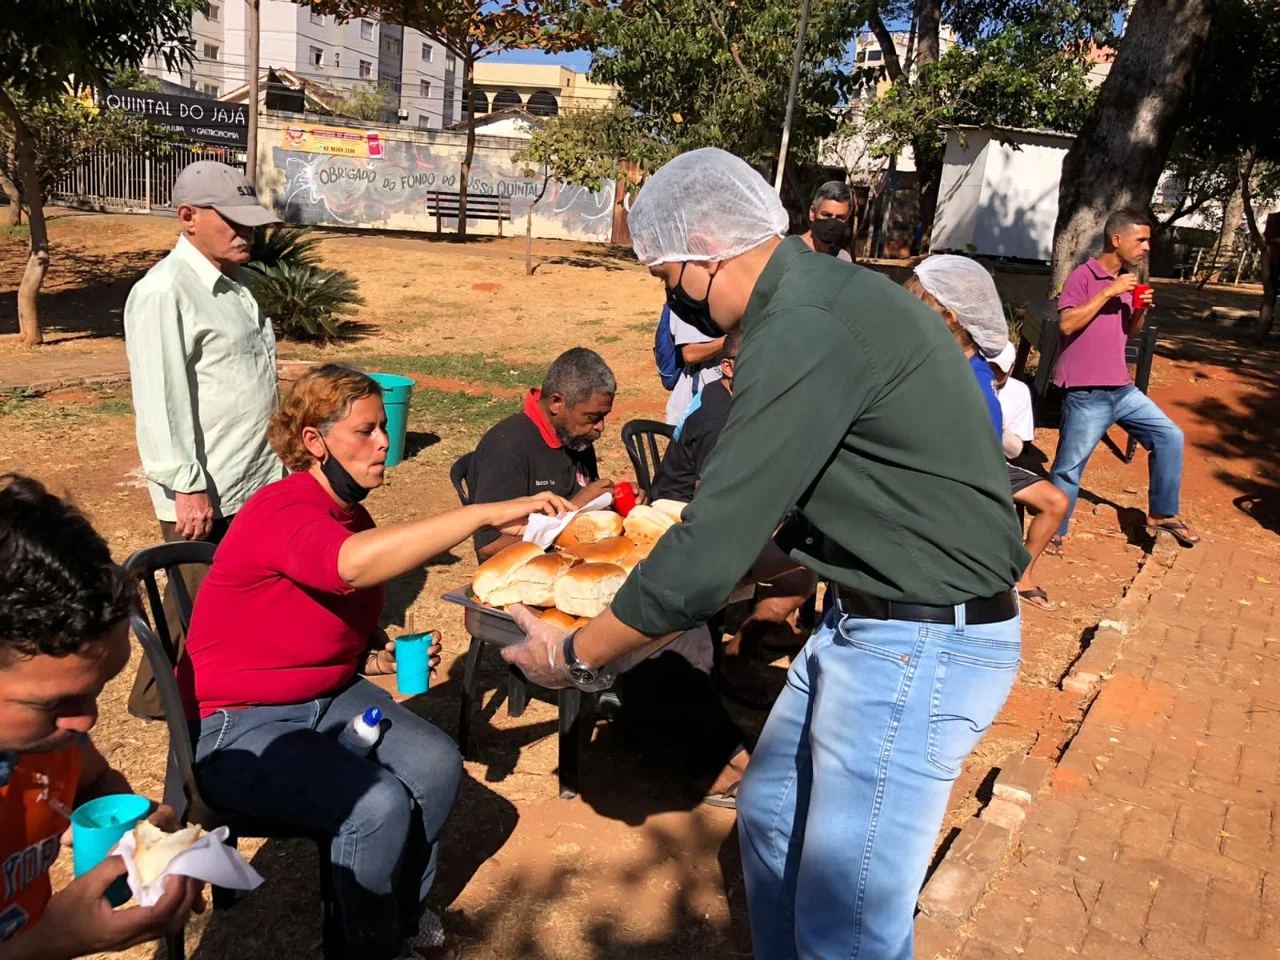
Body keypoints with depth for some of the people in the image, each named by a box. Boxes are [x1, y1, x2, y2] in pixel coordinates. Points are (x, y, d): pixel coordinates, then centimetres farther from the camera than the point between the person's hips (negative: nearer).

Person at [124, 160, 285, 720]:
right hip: (205, 493, -8)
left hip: (255, 481, 8)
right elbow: (159, 401, -20)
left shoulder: (232, 283, 13)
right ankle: (161, 700, 26)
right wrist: (187, 487, -21)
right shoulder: (164, 292, -16)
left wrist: (275, 458, 20)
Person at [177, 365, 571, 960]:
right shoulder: (281, 511, -24)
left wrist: (393, 657, -3)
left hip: (327, 697, 8)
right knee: (379, 803, -25)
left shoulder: (356, 518, 3)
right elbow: (353, 566, -48)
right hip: (237, 728, -8)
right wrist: (487, 513, -49)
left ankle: (404, 911, 16)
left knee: (437, 764, -10)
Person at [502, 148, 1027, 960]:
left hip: (922, 647, -10)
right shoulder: (827, 295, 8)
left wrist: (576, 657, -10)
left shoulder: (808, 332, -24)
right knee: (771, 812, 22)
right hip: (872, 620, 10)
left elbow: (711, 557, -24)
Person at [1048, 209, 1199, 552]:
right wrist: (1108, 292, -20)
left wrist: (1142, 310, 0)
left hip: (1122, 389, 8)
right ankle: (1053, 532, 15)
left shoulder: (1128, 280, 13)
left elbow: (1128, 333, 20)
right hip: (1086, 394, -8)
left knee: (1170, 436, 9)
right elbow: (1067, 324, -22)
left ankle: (1162, 514, 21)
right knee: (1069, 468, -1)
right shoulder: (1083, 275, -10)